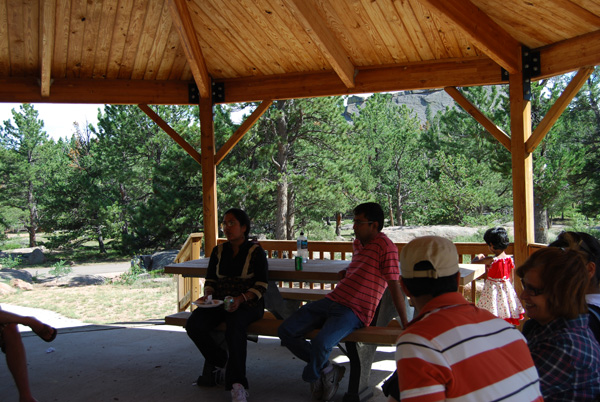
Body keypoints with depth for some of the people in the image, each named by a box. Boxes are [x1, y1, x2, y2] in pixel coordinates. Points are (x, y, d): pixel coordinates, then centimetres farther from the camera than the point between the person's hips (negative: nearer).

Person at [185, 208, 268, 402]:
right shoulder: (218, 251, 14)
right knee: (193, 325, -22)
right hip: (219, 303, 5)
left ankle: (237, 385, -31)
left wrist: (241, 299, -22)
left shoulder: (255, 251, -1)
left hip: (247, 304, -5)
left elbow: (262, 285, -6)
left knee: (234, 326, -37)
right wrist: (207, 295, -6)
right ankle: (221, 363, -1)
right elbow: (210, 280, 16)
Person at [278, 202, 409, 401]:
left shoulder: (385, 247, -12)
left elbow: (395, 287, -14)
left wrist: (406, 325, -15)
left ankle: (312, 377, 5)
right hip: (331, 301, 9)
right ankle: (326, 368, 10)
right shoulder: (358, 242, 15)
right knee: (286, 330, -4)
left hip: (354, 312, -8)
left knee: (321, 344, -32)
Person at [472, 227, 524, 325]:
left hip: (492, 288, -6)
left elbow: (474, 261, -11)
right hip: (506, 287, 6)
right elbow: (511, 277, 7)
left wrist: (479, 256, 10)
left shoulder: (491, 260, -20)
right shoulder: (510, 259, -3)